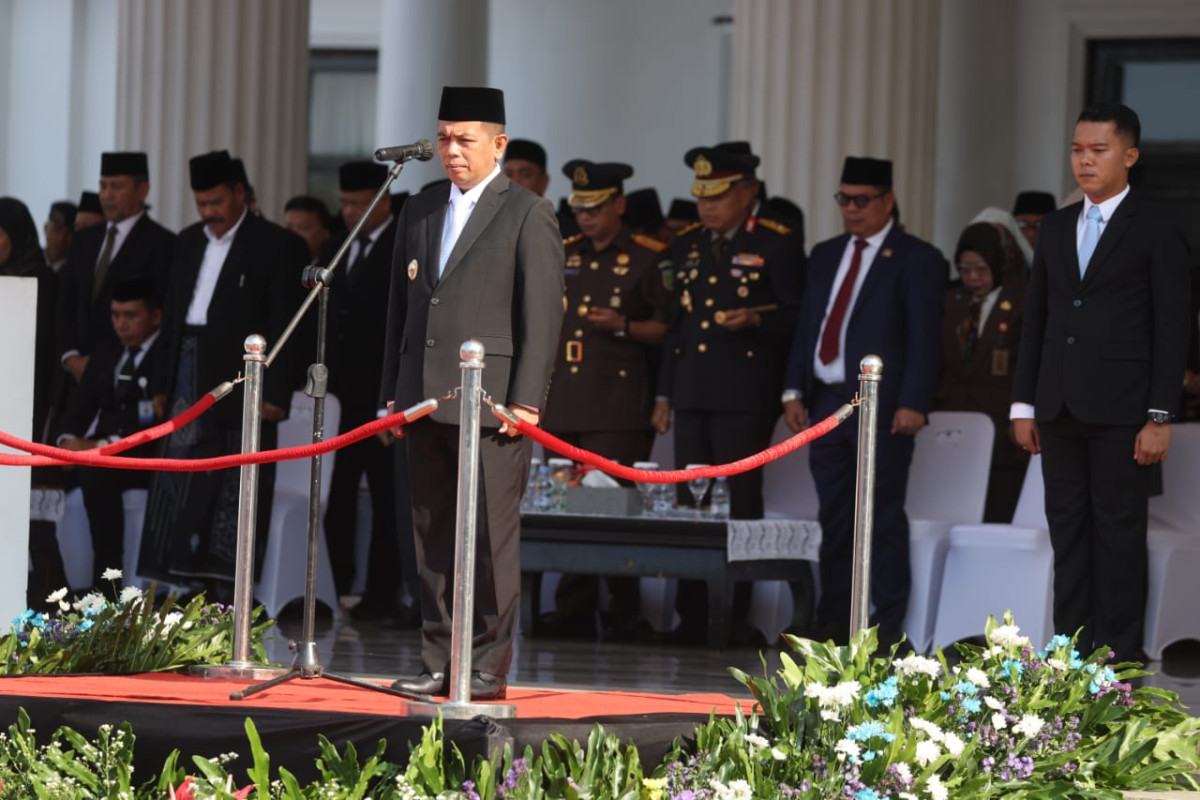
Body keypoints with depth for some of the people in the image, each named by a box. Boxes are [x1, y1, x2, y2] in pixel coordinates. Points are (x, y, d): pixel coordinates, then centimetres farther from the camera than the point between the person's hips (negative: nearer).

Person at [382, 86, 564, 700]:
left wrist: (526, 400, -11)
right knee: (433, 536, 7)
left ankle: (488, 666, -1)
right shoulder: (419, 212, 17)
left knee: (491, 536, -5)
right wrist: (393, 391, 13)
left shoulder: (528, 214, -1)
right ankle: (439, 661, 13)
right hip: (426, 400, 6)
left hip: (492, 404, -6)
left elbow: (541, 315, -5)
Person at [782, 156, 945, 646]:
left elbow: (924, 339, -8)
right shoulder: (825, 256, 17)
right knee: (834, 520, 9)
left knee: (884, 518, -5)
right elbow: (807, 327, 17)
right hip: (825, 400, 6)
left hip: (882, 407, -6)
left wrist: (912, 404, -16)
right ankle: (833, 622, 14)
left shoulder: (916, 260, -2)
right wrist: (794, 390, 8)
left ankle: (888, 625, -2)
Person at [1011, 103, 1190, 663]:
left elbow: (1171, 333, -4)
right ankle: (1071, 653, 10)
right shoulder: (1056, 229, 14)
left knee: (1119, 534, -2)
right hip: (1060, 408, 5)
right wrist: (1023, 404, 10)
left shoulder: (1155, 235, -2)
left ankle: (1119, 657, 1)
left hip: (1120, 410, -5)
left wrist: (1159, 418, -10)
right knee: (1068, 532, 6)